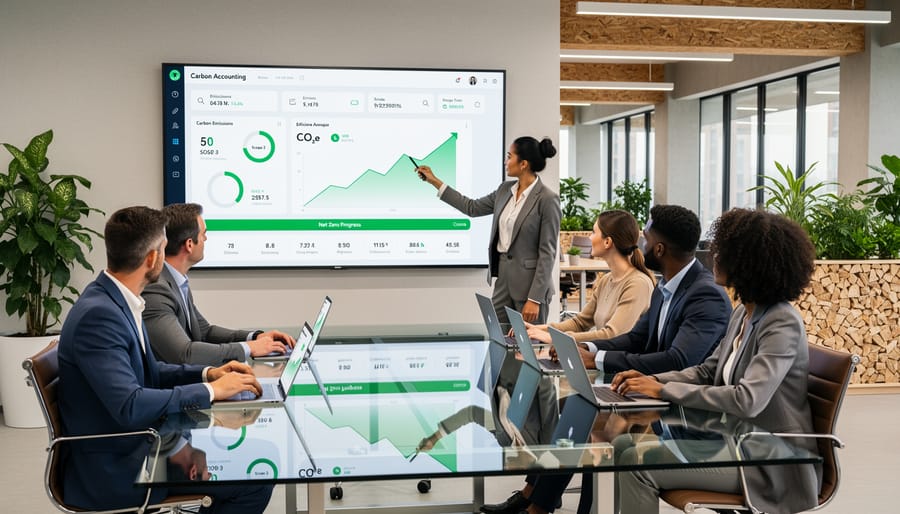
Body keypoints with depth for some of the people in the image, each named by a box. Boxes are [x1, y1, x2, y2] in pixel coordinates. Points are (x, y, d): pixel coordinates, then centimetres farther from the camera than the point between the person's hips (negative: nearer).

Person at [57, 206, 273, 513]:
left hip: (134, 442, 9)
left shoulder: (116, 300, 4)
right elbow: (130, 406, -31)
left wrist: (207, 373, 1)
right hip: (112, 469, -9)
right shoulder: (97, 314, -25)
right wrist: (211, 390, -21)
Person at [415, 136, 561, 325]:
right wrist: (435, 182, 18)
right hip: (503, 278, 8)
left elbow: (547, 252, -17)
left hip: (531, 283, -7)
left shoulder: (547, 199, -16)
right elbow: (472, 208, 19)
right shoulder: (506, 189, 7)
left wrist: (535, 299, -20)